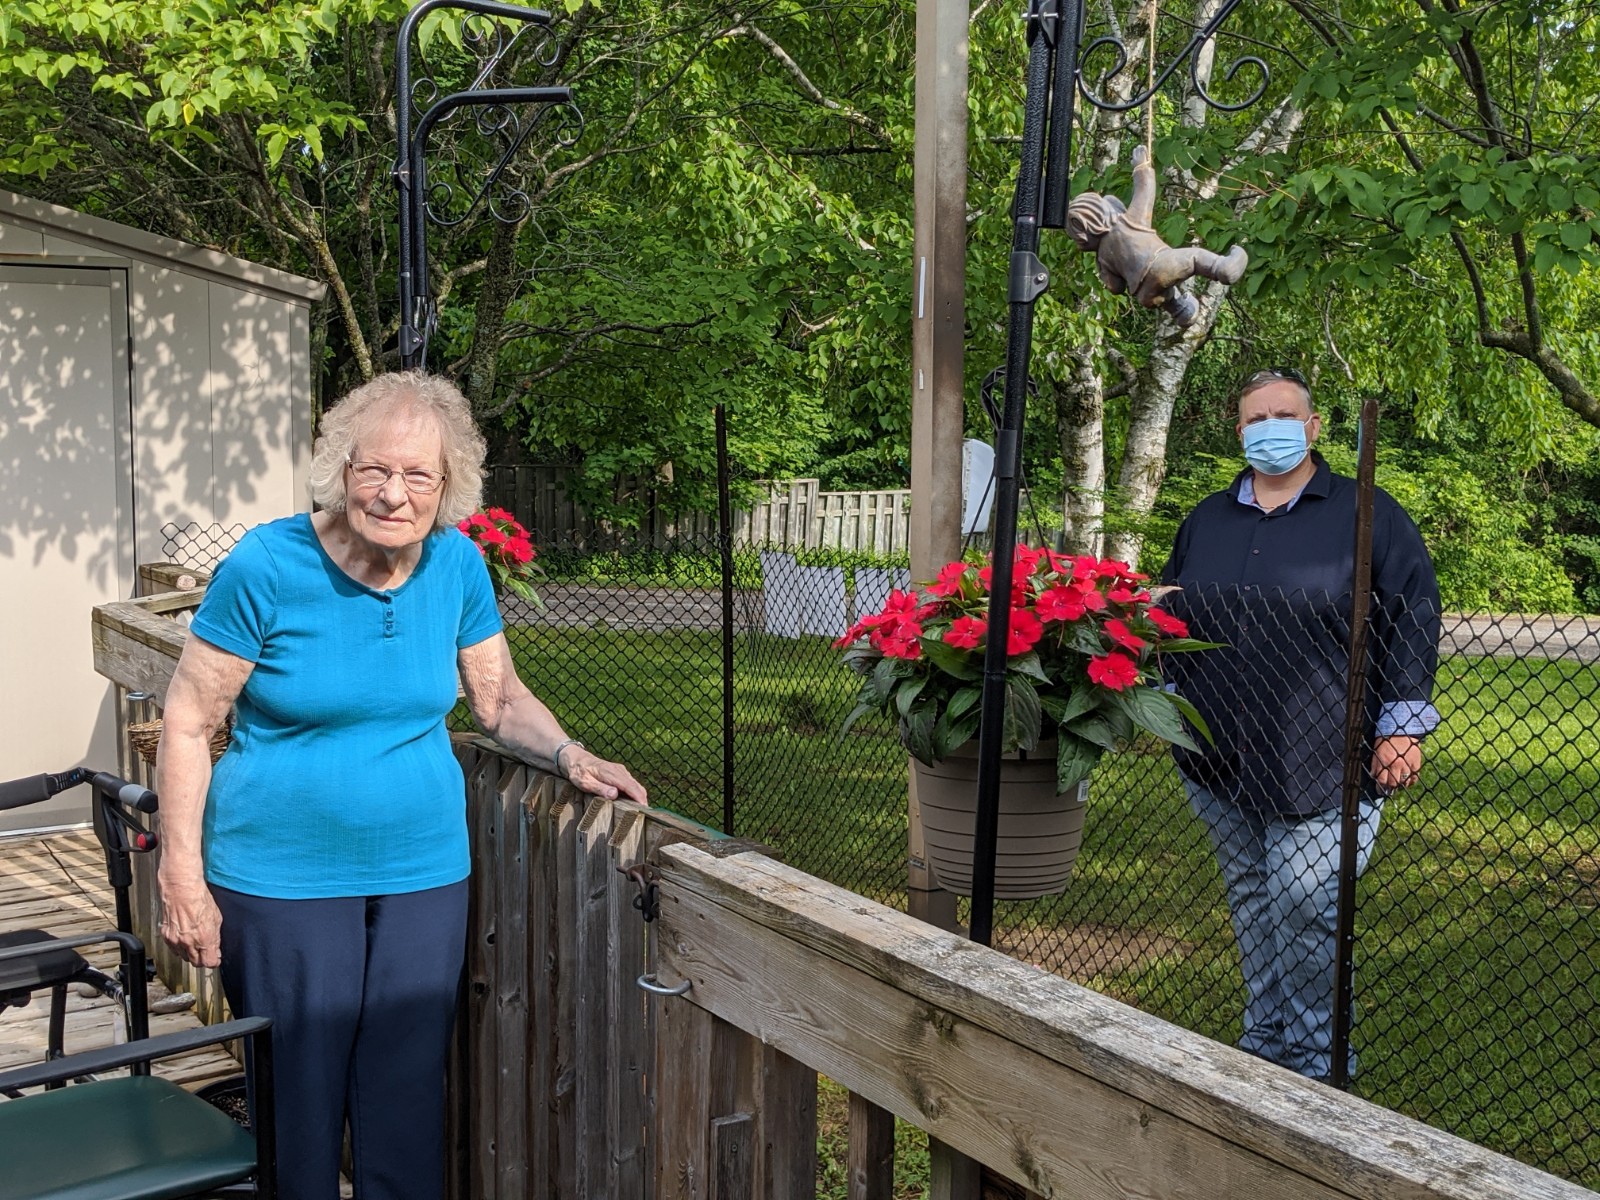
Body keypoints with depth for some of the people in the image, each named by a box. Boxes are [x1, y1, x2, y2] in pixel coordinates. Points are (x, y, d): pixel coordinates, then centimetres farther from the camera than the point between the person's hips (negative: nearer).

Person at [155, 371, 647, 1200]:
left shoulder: (458, 565, -1)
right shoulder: (266, 566, -12)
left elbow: (500, 698, 12)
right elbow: (186, 725, -8)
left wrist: (570, 757, -7)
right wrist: (182, 880, -10)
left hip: (424, 875, 3)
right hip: (281, 879, -3)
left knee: (408, 1103, 11)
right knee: (296, 1109, 6)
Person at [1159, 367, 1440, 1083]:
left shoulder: (1365, 513, 2)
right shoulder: (1205, 521, 15)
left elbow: (1413, 614, -1)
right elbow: (1170, 617, 24)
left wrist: (1402, 724, -7)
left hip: (1317, 762, -5)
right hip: (1219, 760, 5)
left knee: (1305, 905, -7)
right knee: (1250, 902, 12)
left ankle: (1317, 1061, 7)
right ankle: (1265, 1041, 24)